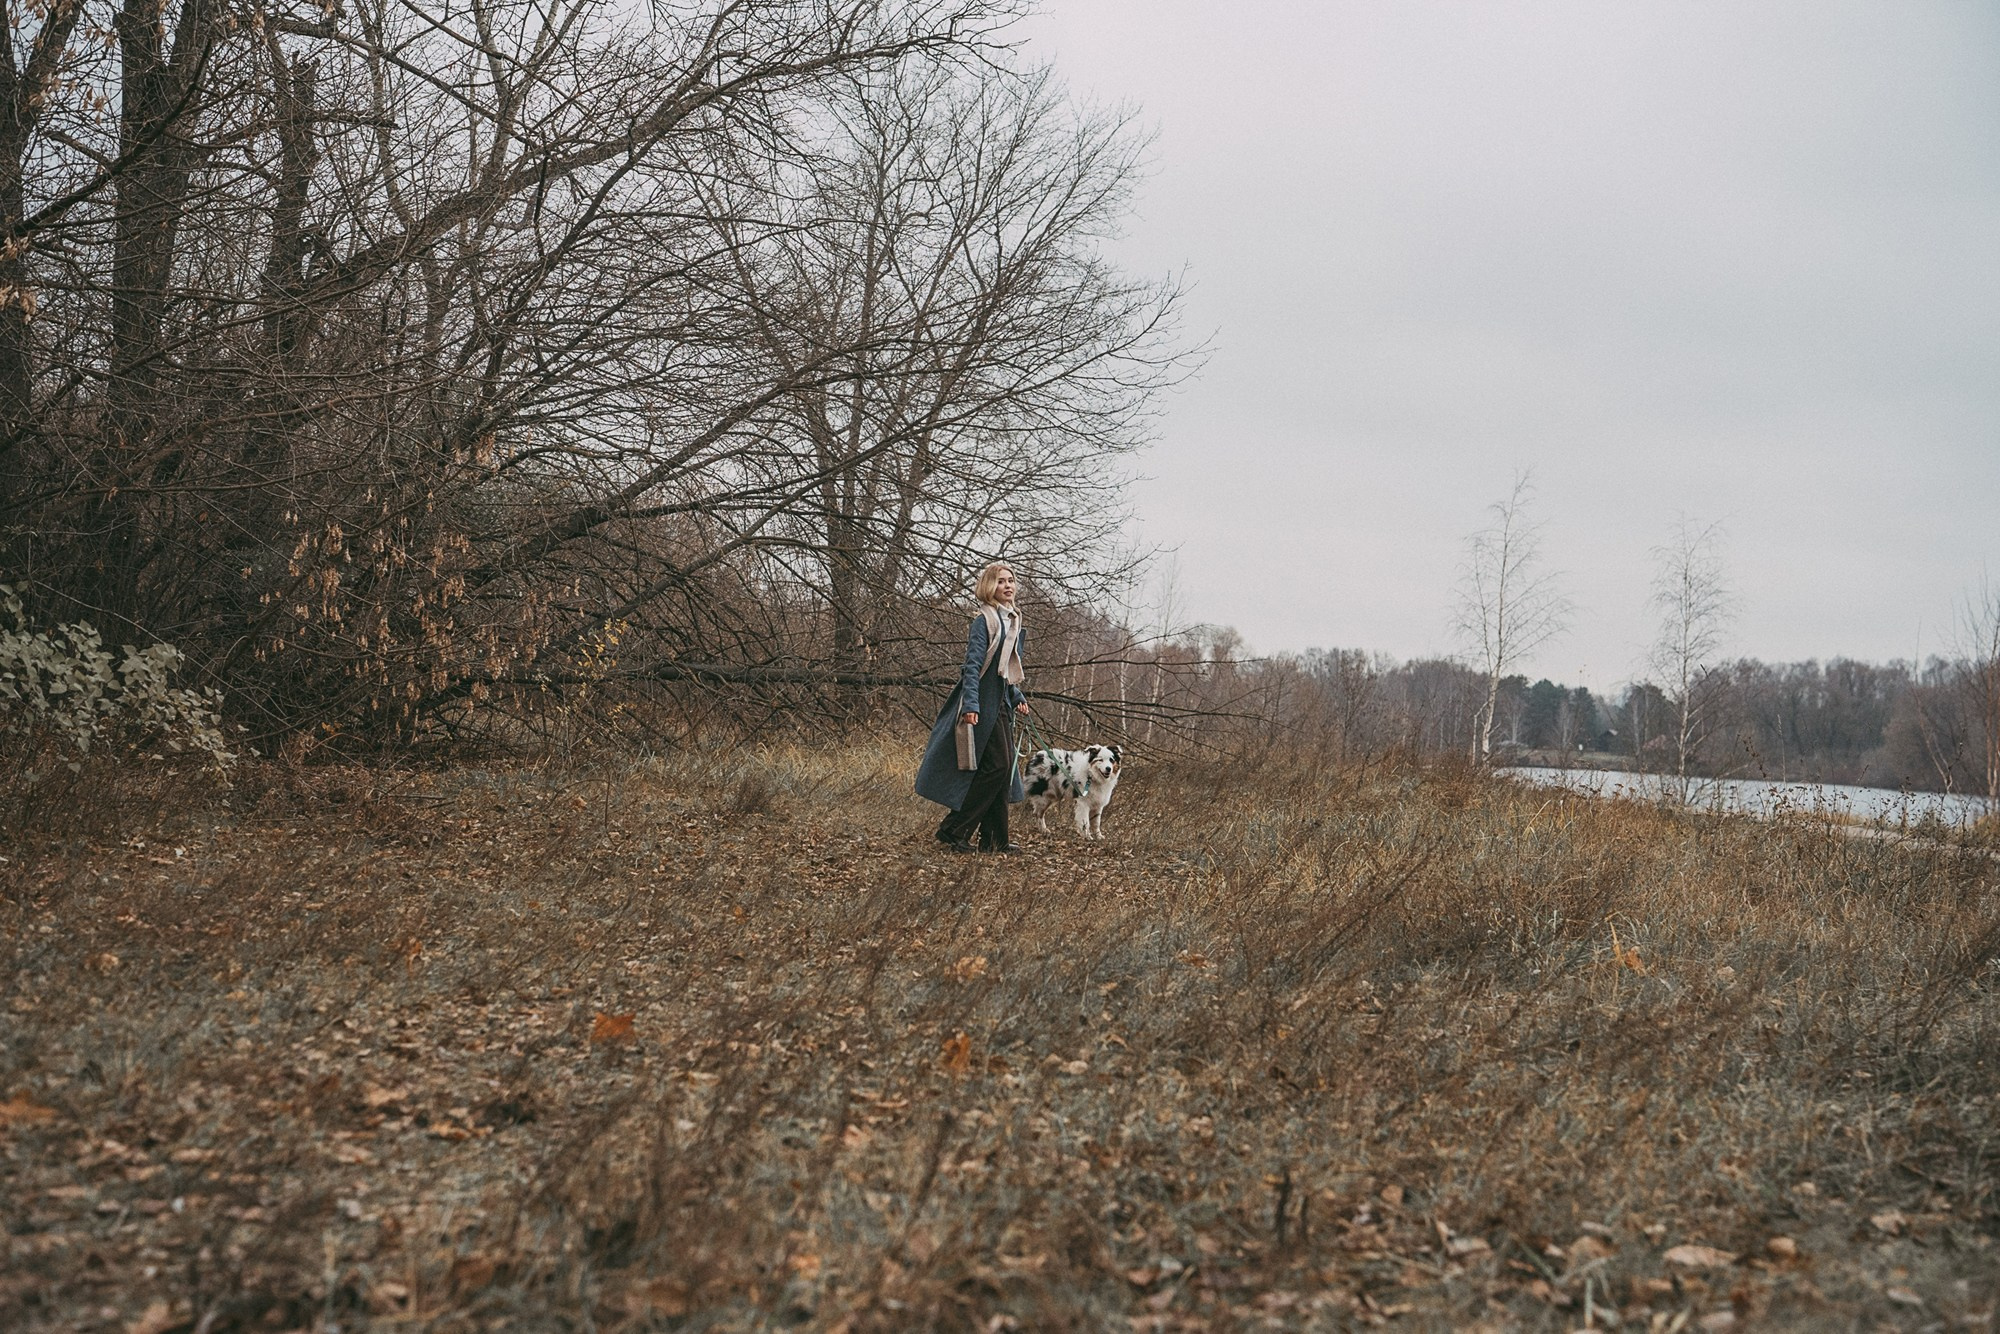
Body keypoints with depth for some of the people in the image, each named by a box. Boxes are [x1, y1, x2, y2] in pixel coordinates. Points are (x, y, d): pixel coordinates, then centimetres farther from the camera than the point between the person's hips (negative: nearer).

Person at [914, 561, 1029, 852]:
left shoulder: (1012, 621, 16)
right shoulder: (984, 620, -11)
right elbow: (973, 665, -18)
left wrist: (1017, 698, 16)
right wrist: (970, 705, -26)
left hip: (1001, 705, 9)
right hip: (984, 704, -9)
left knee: (1004, 770, 8)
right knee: (997, 766, -11)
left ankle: (995, 839, 13)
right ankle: (954, 829, -6)